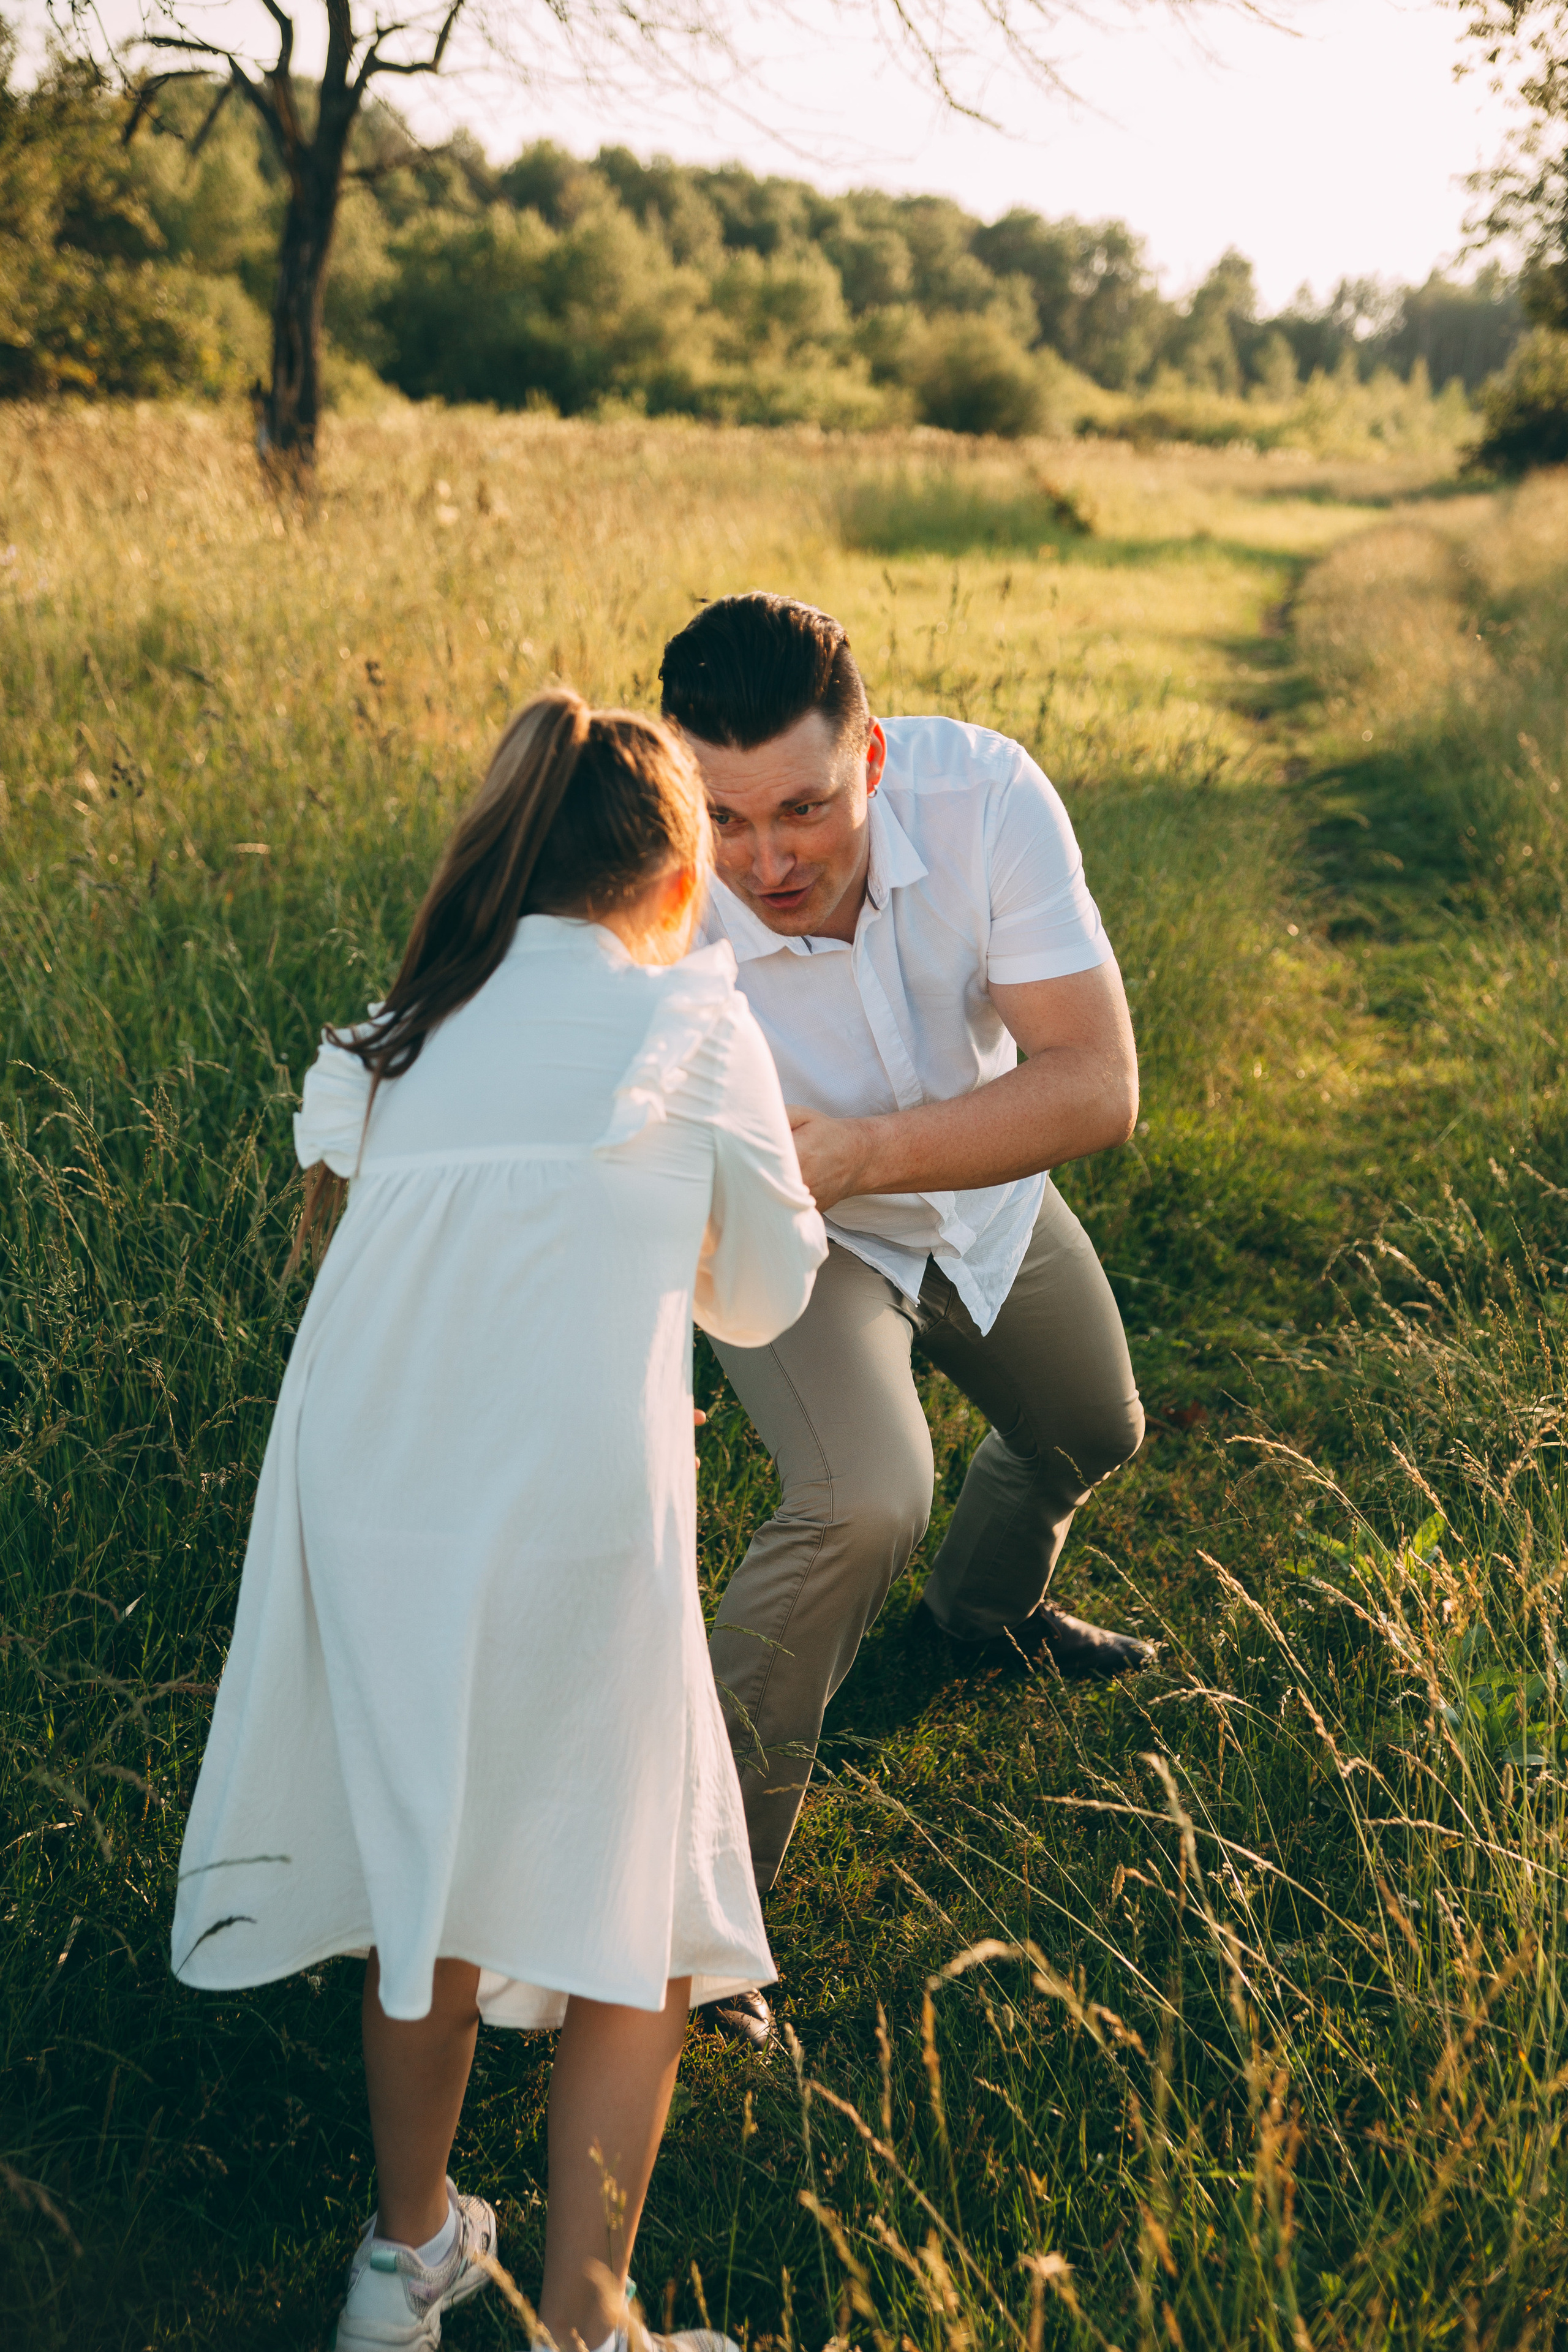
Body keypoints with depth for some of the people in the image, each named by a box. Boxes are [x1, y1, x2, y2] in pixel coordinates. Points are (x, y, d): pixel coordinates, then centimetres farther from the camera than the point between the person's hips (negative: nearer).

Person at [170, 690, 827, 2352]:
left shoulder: (399, 1030, 12)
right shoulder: (690, 1018, 1)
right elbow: (762, 1297, 10)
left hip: (364, 1517, 5)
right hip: (573, 1530, -5)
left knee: (428, 1877, 24)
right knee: (638, 1922, 14)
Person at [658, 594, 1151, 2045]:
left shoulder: (983, 794, -34)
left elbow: (1098, 1089, -35)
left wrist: (855, 1150, -48)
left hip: (980, 1182, 4)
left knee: (1096, 1436, 25)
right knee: (866, 1504, -28)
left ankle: (985, 1611, 60)